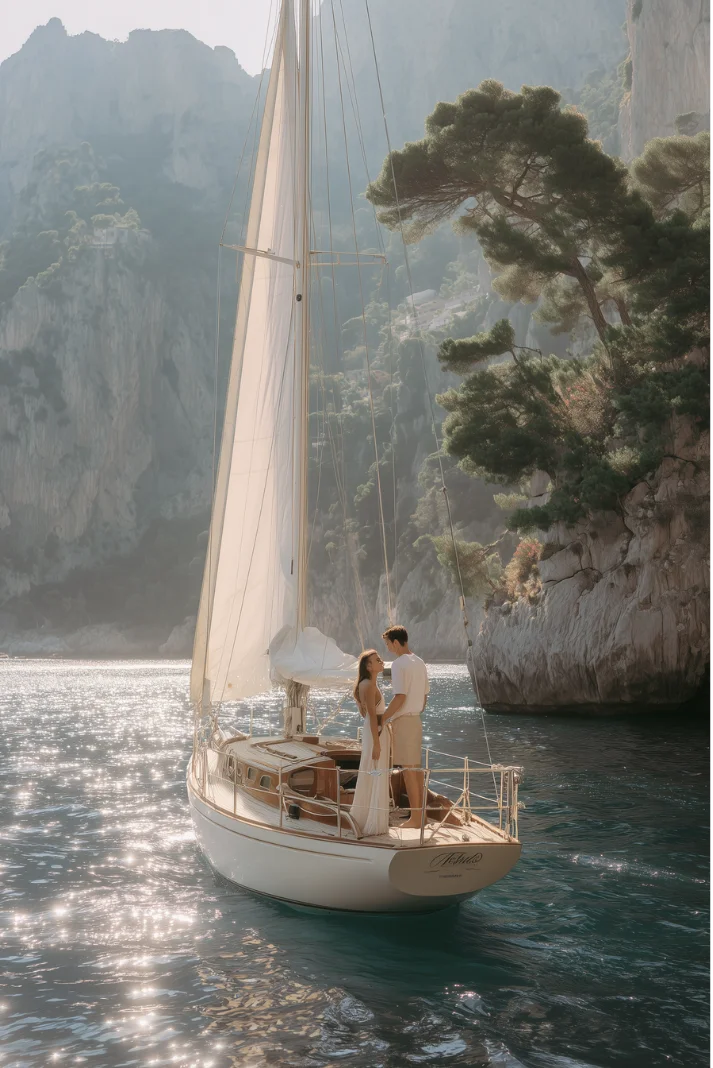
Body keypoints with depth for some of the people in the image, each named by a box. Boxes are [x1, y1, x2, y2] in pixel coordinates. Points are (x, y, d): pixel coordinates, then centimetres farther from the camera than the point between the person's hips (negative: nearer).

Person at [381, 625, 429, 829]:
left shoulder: (399, 664, -15)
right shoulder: (419, 663, 13)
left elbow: (399, 698, -21)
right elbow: (424, 696, 16)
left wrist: (382, 719, -16)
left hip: (402, 720, -9)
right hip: (416, 719, 9)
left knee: (408, 769, -5)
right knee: (416, 768, 13)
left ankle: (414, 817, -2)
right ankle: (419, 814, 19)